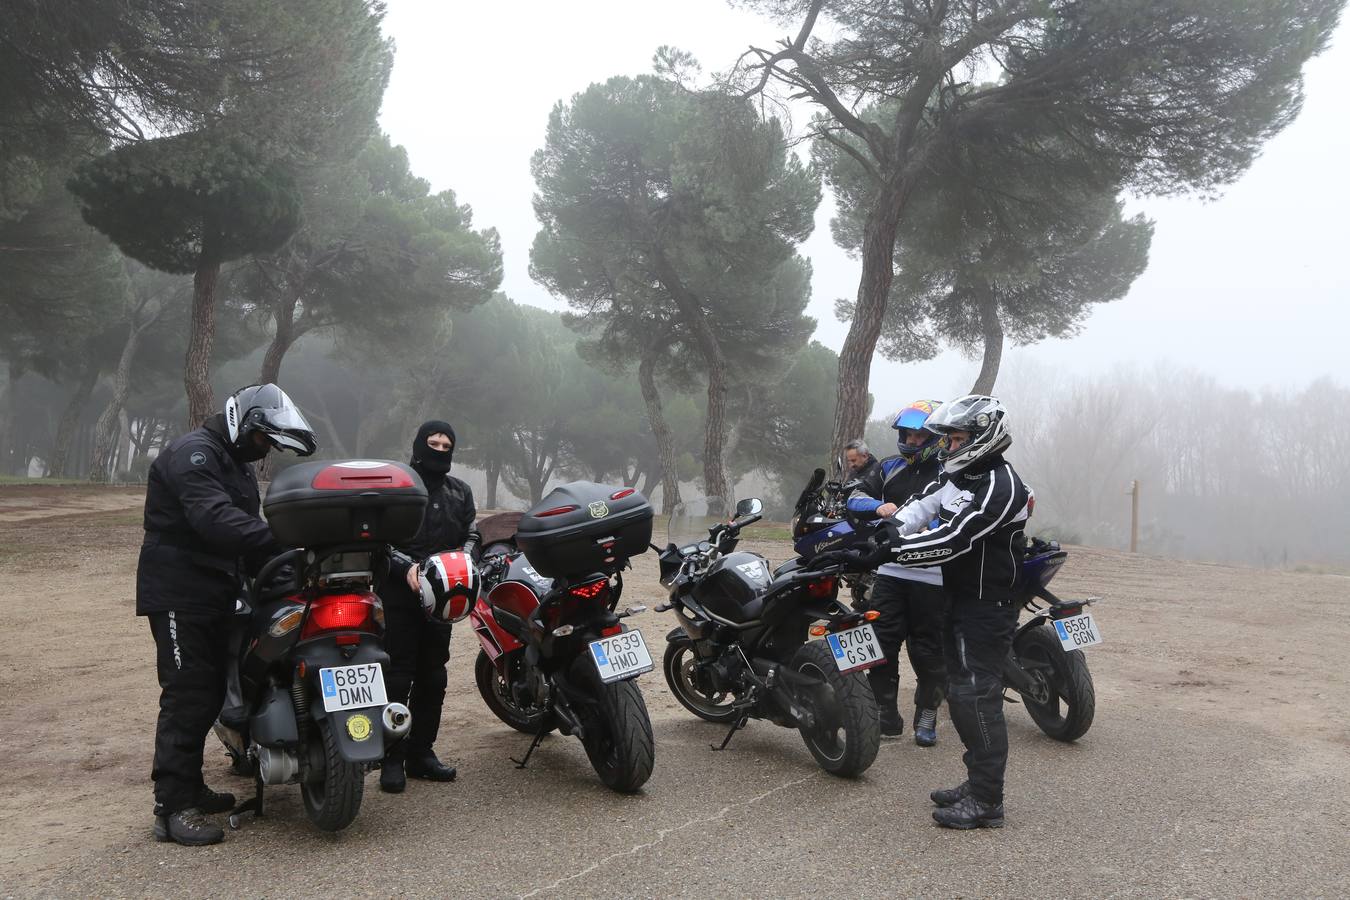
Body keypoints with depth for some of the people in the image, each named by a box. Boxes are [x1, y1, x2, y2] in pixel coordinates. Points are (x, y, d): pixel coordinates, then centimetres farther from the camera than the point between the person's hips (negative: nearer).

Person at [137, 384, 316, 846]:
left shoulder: (237, 464, 19)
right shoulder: (193, 454, -15)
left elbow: (244, 524, 16)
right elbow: (215, 519, -31)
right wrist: (278, 541, -40)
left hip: (216, 594, 10)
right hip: (179, 594, -10)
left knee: (211, 692, 13)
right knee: (187, 695, -12)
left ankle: (190, 787, 25)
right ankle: (173, 808, -10)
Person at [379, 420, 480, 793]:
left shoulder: (459, 491, 14)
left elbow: (470, 534, 16)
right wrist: (405, 568, -22)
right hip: (399, 593, -5)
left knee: (433, 676, 10)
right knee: (398, 675, -5)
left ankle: (421, 752, 20)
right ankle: (392, 759, 1)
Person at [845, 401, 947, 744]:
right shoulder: (890, 467, 13)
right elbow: (855, 498, 6)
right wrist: (879, 506, -15)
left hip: (931, 576, -4)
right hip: (890, 570, 4)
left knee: (928, 651, 5)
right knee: (881, 642, 4)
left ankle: (927, 717, 22)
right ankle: (885, 715, 15)